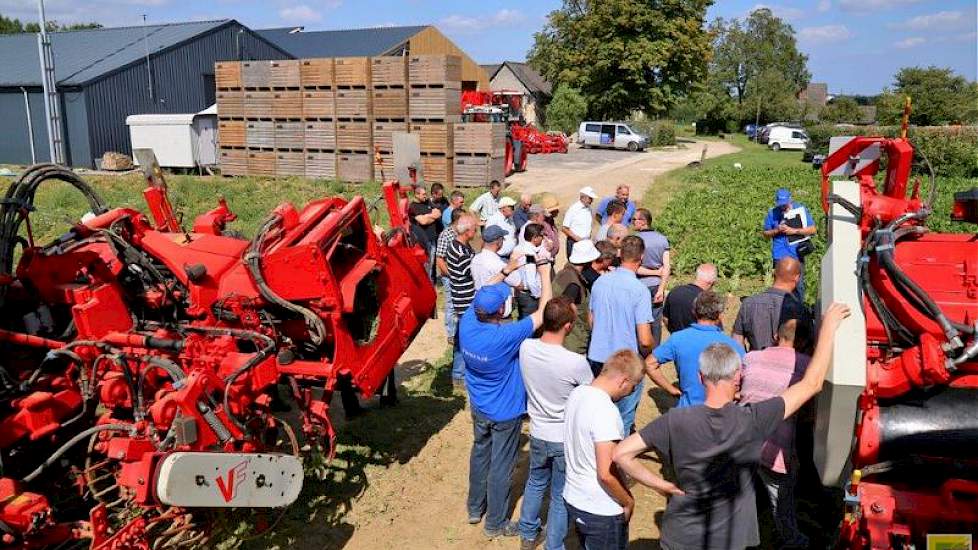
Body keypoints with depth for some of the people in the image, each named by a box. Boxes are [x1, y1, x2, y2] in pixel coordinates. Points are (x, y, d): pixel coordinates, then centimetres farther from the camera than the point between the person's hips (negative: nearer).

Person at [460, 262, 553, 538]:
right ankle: (495, 523, 29)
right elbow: (542, 316, -23)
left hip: (479, 409, 6)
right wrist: (545, 274, -16)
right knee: (500, 466, 12)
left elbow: (483, 296, 3)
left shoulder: (467, 323, -18)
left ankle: (475, 508, 43)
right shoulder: (506, 337, -34)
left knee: (480, 454, 25)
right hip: (505, 413, -6)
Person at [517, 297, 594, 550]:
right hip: (566, 439, -4)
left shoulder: (525, 348, -18)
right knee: (560, 496, 17)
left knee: (535, 483, 29)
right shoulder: (576, 363, -29)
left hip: (538, 434, 4)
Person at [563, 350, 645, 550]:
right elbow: (606, 474, -28)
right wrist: (628, 502, -11)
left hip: (573, 499, 8)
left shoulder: (577, 393, -1)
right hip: (602, 513, -8)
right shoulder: (606, 411, -28)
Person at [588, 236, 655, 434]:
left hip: (596, 358, 5)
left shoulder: (600, 281, 0)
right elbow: (645, 340, -18)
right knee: (623, 421, 12)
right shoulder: (639, 290, -17)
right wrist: (650, 353, 3)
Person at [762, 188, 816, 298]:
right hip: (780, 256, 0)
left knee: (799, 284, 5)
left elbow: (812, 229, 1)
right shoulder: (772, 213, 4)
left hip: (797, 255, 0)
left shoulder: (800, 209, 3)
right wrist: (777, 230, -9)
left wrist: (794, 231, -10)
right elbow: (766, 234, 10)